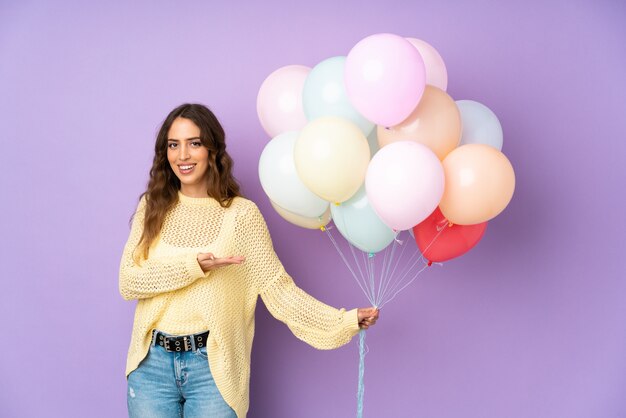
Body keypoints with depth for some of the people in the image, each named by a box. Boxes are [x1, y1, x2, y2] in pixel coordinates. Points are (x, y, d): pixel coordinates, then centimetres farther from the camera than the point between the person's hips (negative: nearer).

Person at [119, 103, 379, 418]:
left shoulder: (241, 213, -4)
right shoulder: (152, 207, 4)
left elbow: (277, 287, -6)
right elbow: (128, 282, -4)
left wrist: (343, 320, -16)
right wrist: (192, 267, -18)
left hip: (213, 366, -2)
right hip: (152, 363, 2)